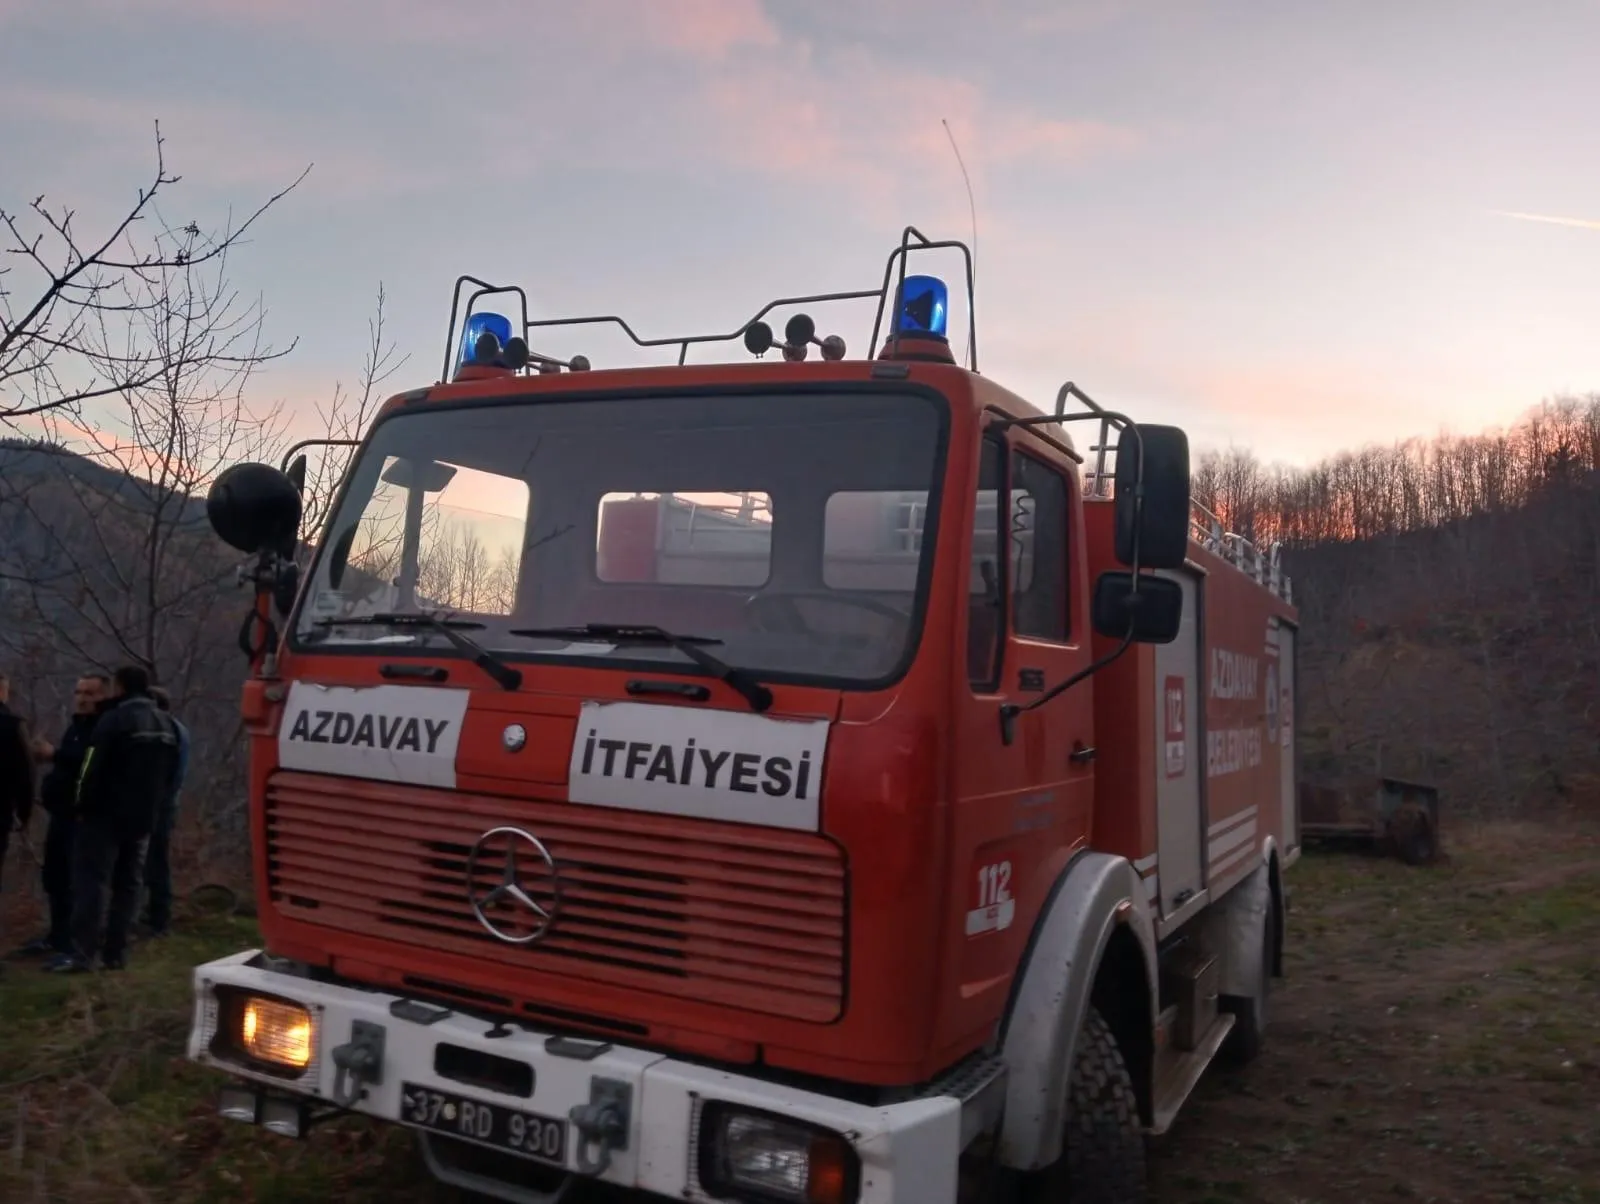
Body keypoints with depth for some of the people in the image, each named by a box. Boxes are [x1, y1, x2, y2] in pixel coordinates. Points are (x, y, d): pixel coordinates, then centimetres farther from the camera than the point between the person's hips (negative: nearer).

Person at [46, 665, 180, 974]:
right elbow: (170, 775, 15)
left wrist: (83, 807, -6)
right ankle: (116, 951, 10)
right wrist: (151, 805, 16)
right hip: (142, 817, 7)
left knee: (91, 880, -5)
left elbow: (93, 770, -17)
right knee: (128, 883, 9)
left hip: (106, 814, -7)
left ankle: (83, 953, -8)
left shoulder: (114, 720, -14)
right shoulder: (165, 724, 12)